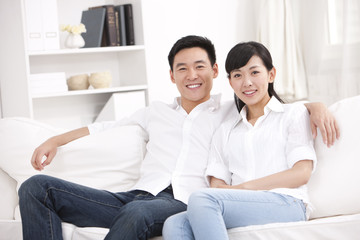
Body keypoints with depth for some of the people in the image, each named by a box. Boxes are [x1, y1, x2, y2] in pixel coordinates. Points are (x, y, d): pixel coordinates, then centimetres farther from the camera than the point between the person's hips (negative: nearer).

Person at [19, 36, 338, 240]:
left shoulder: (233, 113, 20)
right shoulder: (156, 112, 31)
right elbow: (107, 127, 35)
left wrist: (316, 106, -2)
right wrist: (55, 140, 28)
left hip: (185, 202, -5)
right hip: (137, 196, 5)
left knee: (138, 212, -43)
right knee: (38, 188, -14)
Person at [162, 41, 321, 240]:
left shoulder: (293, 114, 17)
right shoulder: (225, 131, 29)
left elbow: (302, 173, 3)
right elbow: (217, 184, 16)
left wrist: (243, 187, -6)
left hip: (285, 204, -4)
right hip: (240, 209, 4)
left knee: (201, 199, -32)